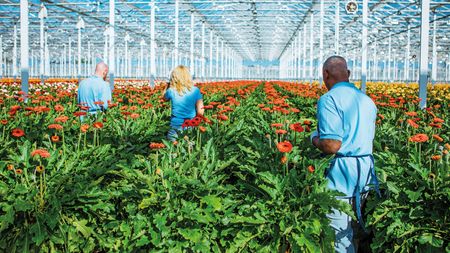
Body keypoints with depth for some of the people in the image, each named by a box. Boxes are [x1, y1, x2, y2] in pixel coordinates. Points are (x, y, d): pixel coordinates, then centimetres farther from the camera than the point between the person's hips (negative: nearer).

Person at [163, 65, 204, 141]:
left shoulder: (171, 91, -4)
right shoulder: (195, 90, -3)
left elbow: (165, 98, 20)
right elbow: (200, 112, -3)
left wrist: (168, 85, 18)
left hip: (175, 127, 0)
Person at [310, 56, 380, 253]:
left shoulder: (329, 99, -14)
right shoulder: (367, 100, 12)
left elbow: (332, 146, -22)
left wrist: (314, 139, 0)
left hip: (342, 172, -8)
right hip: (366, 170, 8)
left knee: (340, 232, 2)